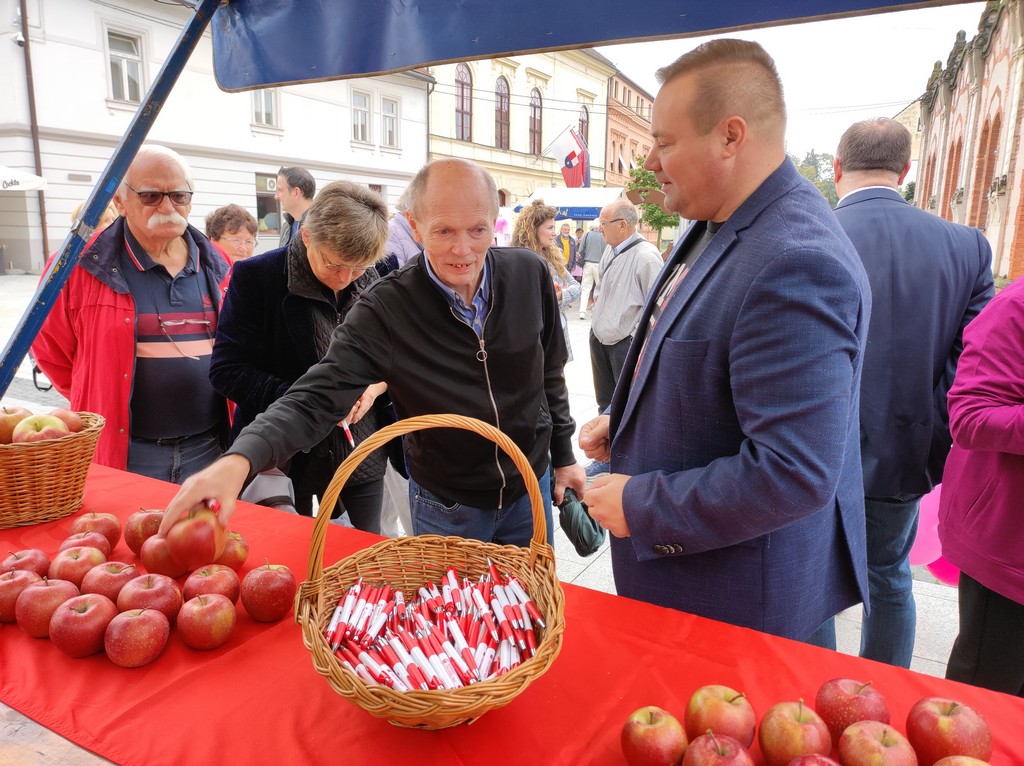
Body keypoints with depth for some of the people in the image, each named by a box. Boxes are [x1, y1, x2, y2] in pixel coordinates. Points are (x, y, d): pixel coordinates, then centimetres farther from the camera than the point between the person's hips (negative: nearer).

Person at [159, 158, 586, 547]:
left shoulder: (530, 275, -11)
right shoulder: (385, 310, -22)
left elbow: (549, 373, 2)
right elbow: (317, 398, -25)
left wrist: (563, 455, 8)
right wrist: (240, 458, -42)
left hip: (529, 490, 4)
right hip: (444, 507, -3)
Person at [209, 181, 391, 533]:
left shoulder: (375, 283, -1)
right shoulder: (255, 277, -11)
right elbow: (225, 369, -12)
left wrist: (377, 385, -10)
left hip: (364, 455, 4)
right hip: (286, 460, -3)